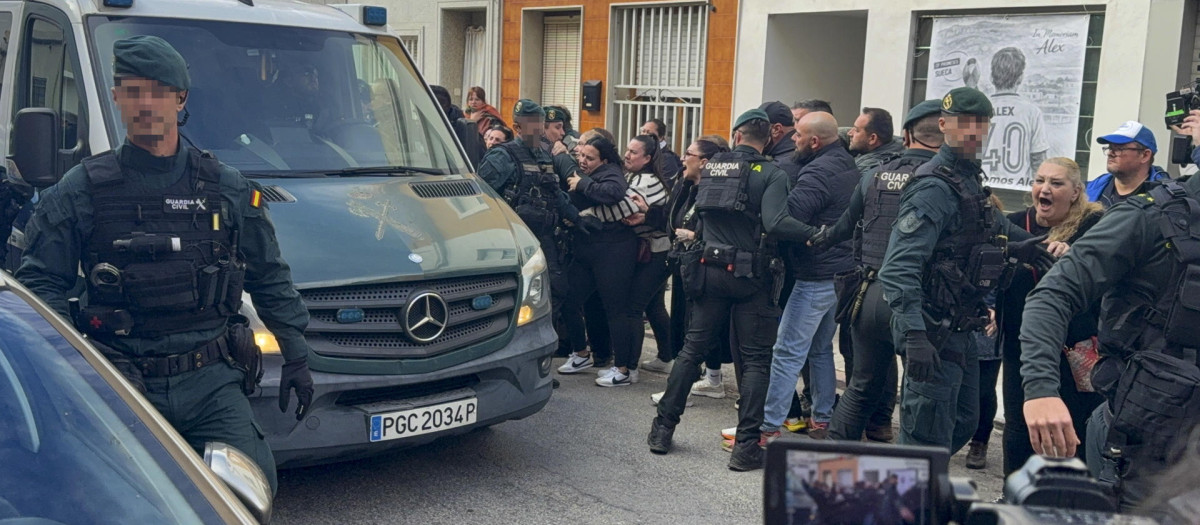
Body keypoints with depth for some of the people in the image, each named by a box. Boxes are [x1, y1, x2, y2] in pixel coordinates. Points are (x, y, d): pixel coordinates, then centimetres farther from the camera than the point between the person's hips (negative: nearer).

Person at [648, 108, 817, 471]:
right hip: (750, 276, -4)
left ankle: (663, 428, 18)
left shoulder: (711, 168, 6)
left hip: (709, 269, 4)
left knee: (693, 349, 15)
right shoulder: (771, 175, -9)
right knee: (756, 359, 3)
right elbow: (775, 223, -24)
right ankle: (746, 446, 0)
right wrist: (814, 234, -20)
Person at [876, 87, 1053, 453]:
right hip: (934, 333, -10)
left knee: (963, 423, 20)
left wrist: (1017, 247, 15)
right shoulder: (935, 186, -17)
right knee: (928, 438, -4)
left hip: (958, 330, 10)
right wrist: (914, 336, -34)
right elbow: (899, 267, -26)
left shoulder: (971, 180, 13)